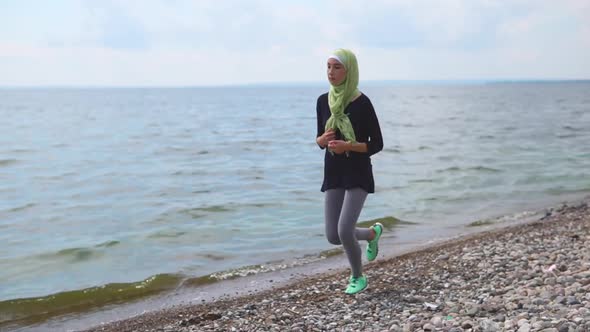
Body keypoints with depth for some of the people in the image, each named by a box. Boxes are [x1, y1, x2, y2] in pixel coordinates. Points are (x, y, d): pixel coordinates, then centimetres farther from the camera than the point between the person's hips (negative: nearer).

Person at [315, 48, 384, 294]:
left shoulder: (361, 103, -12)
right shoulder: (323, 101, 3)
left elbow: (376, 144, -9)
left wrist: (348, 146, -24)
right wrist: (323, 140, -13)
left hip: (358, 174, -5)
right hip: (333, 173, 5)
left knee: (345, 231, -15)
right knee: (333, 236, 3)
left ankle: (358, 277, 15)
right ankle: (373, 233, 35)